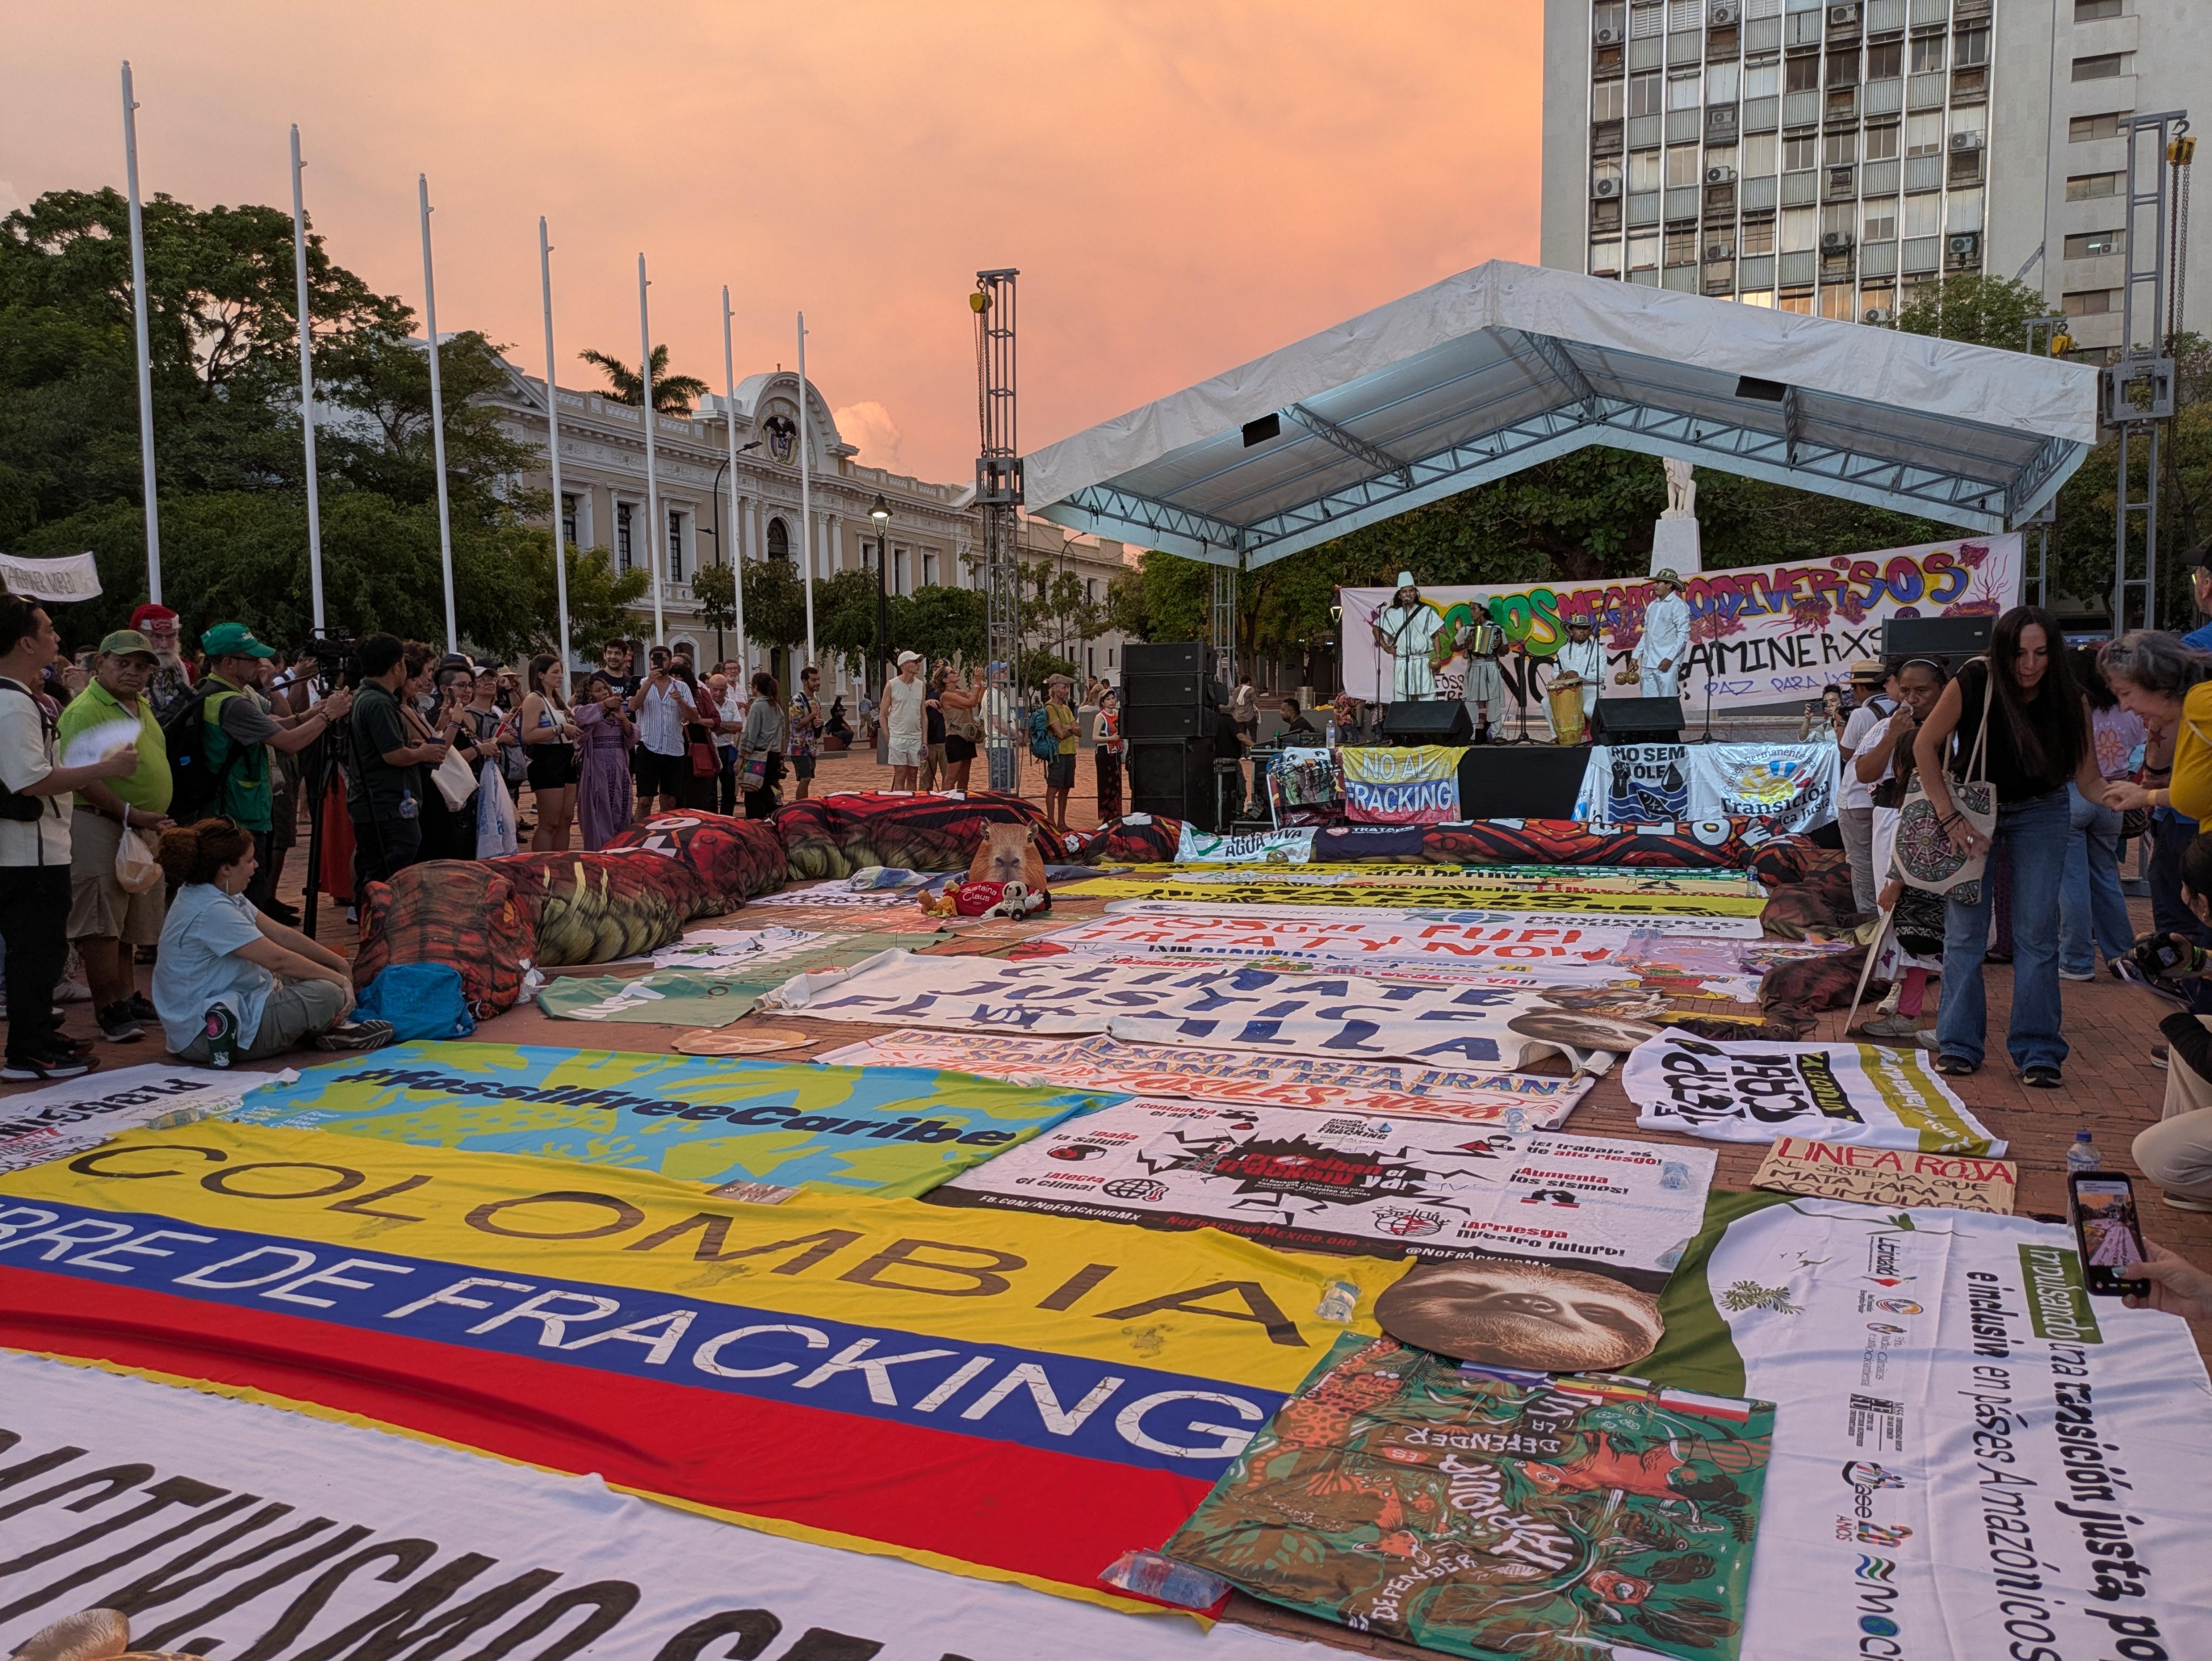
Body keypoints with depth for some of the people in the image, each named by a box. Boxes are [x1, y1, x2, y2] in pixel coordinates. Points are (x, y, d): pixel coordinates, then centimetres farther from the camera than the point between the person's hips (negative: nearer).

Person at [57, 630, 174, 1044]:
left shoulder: (141, 706, 16)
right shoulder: (85, 711, -13)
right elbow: (82, 779, -21)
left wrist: (155, 819, 17)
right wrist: (132, 815, -22)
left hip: (143, 828, 9)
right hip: (100, 827, -9)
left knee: (130, 921, 15)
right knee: (101, 921, -7)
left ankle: (128, 998, 25)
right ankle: (110, 1011, -4)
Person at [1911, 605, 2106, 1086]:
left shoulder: (2069, 700, -16)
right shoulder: (1974, 682, -22)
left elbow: (2088, 779, -12)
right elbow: (1925, 746, -14)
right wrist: (1950, 818, -18)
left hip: (2040, 814, 1)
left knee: (2037, 932, -3)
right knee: (1965, 928, -3)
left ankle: (2037, 1051, 4)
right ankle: (1959, 1045, 7)